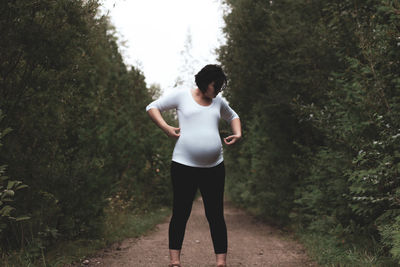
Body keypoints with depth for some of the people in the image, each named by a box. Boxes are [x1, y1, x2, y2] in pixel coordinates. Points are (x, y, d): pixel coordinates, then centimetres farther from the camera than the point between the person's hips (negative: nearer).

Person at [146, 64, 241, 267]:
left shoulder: (218, 102, 15)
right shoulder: (182, 96, 3)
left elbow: (233, 117, 34)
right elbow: (152, 107, 7)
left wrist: (238, 134, 14)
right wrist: (166, 128, -8)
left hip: (214, 167, 4)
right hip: (184, 165, -3)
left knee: (215, 215, 3)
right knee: (180, 213, 1)